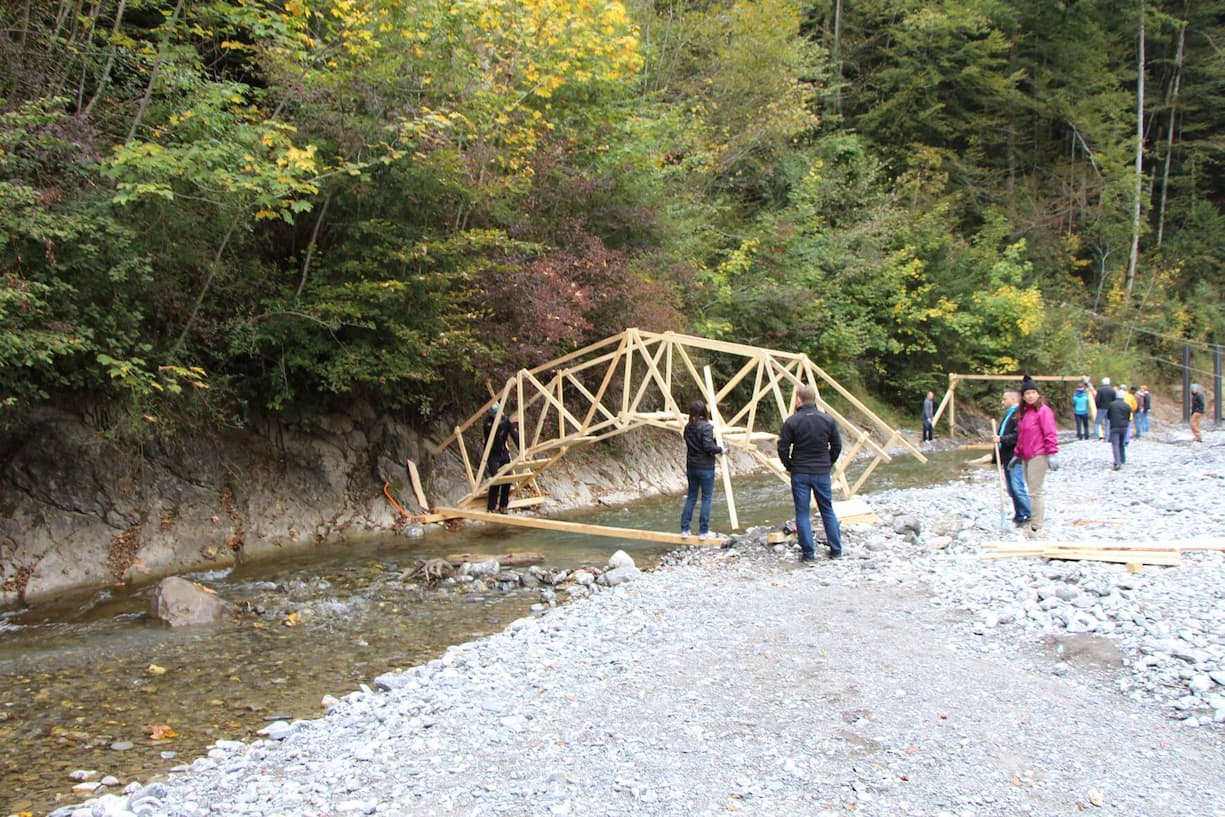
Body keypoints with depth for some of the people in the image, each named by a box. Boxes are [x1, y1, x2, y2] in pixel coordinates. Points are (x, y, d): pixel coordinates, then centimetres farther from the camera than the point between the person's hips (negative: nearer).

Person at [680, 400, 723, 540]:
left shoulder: (688, 427, 5)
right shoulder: (706, 427, -15)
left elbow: (688, 444, 10)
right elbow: (708, 446, -22)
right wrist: (720, 450, -7)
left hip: (691, 467, 6)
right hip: (706, 468, -6)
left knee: (691, 497, 13)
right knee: (706, 498, 3)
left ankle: (684, 529, 13)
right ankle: (703, 531, 5)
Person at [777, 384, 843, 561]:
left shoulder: (792, 422, -10)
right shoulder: (828, 420, 0)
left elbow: (782, 448, -9)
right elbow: (837, 446, 4)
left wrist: (789, 466, 7)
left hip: (800, 473, -3)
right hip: (822, 473, 3)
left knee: (802, 513, 4)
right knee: (828, 510, 14)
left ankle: (808, 552, 3)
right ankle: (836, 549, 18)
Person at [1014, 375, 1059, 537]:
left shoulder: (1043, 410, -10)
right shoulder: (1024, 412, 17)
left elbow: (1050, 434, -15)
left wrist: (1051, 453, -20)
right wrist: (1017, 453, 25)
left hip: (1038, 456, -9)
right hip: (1026, 457, 9)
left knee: (1035, 491, -8)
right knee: (1033, 490, 15)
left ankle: (1037, 527, -3)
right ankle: (1035, 520, 24)